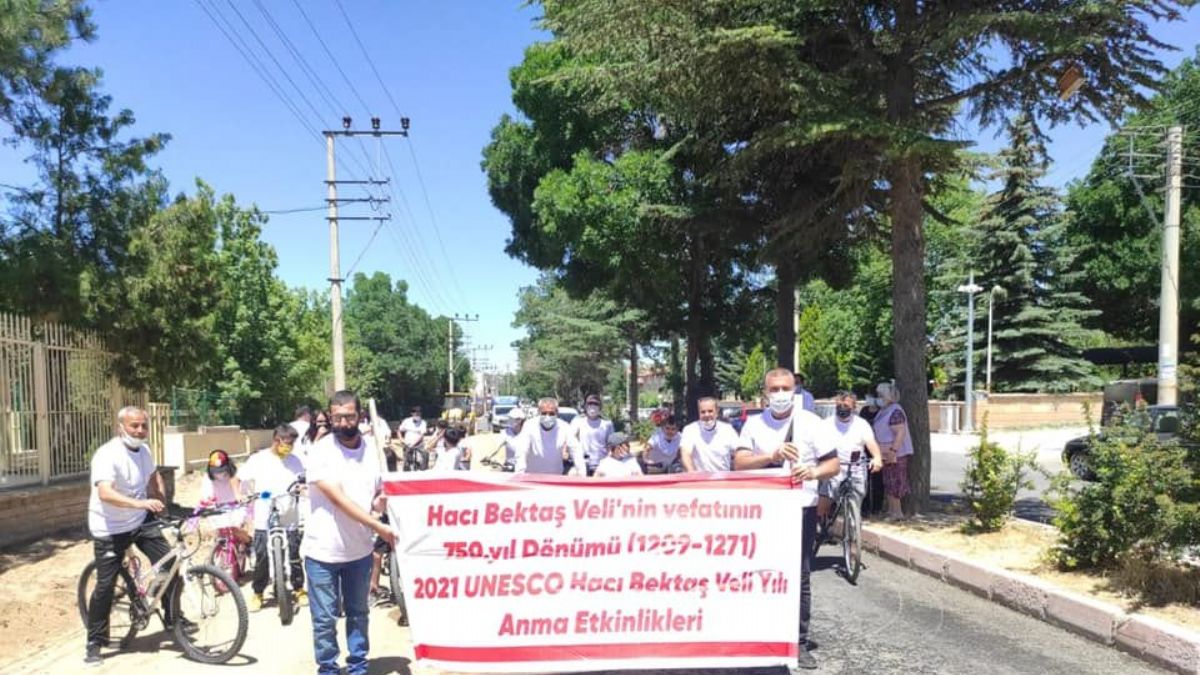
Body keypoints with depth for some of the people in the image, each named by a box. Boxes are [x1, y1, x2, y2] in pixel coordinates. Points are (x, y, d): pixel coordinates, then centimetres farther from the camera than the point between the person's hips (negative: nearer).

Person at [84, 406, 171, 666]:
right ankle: (95, 643, 13)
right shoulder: (107, 455, -23)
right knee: (105, 585, -2)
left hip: (141, 520, 6)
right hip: (109, 528, -6)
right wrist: (141, 503, -50)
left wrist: (161, 503, 14)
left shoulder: (143, 450, 1)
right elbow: (105, 493, -38)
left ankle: (173, 617, 13)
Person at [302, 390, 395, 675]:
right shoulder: (321, 452, -15)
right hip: (323, 550, -4)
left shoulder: (372, 450, 0)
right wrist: (378, 526, -29)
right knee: (325, 619, 7)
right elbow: (339, 499, -23)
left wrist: (384, 499, -15)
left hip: (359, 550, 4)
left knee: (358, 614, 16)